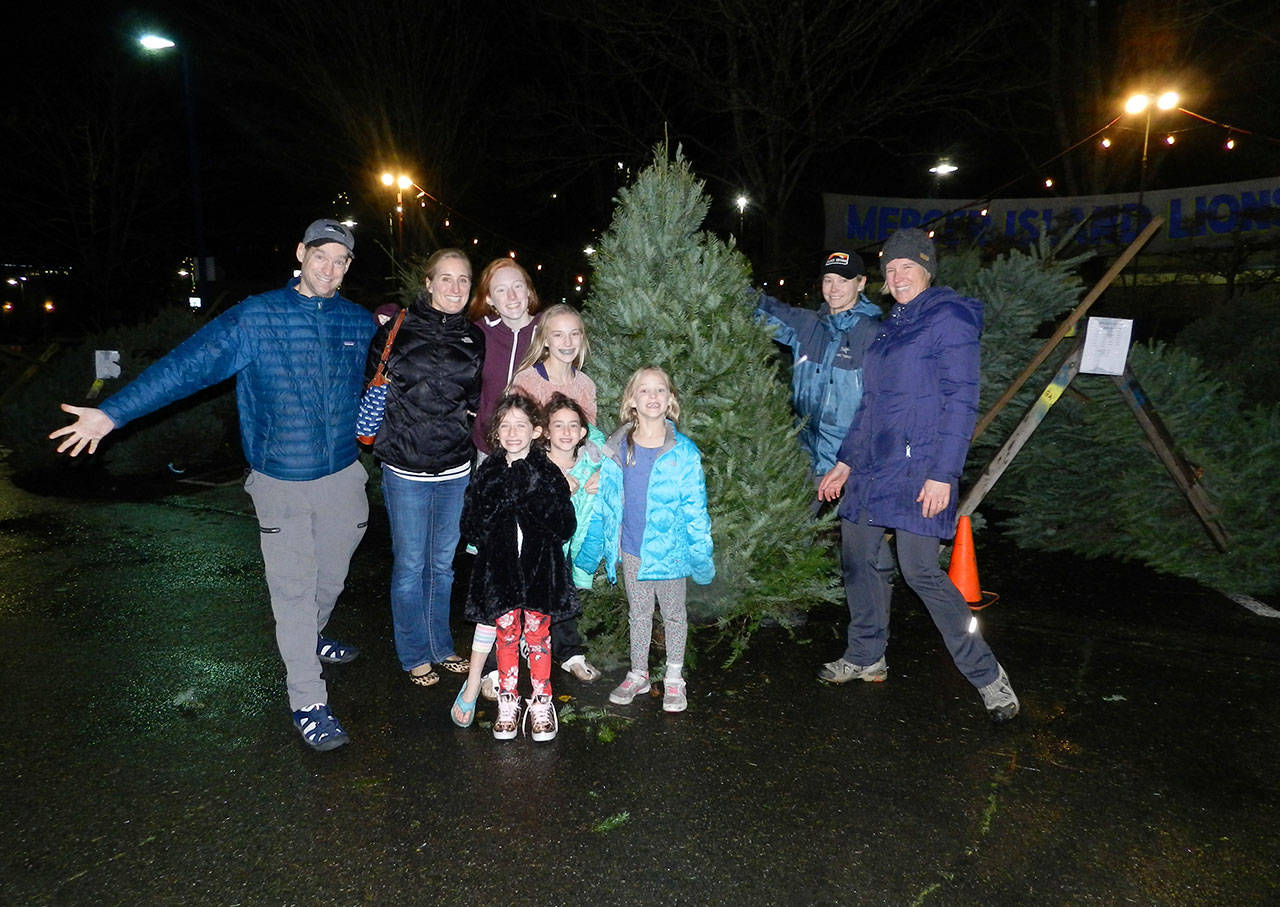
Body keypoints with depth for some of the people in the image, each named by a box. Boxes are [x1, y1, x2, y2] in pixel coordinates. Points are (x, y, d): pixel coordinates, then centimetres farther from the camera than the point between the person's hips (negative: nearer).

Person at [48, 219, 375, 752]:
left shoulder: (361, 324, 2)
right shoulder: (255, 318, -8)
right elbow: (186, 366, -11)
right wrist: (112, 413, -14)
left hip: (343, 475, 4)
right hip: (281, 481, -3)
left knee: (331, 576, 17)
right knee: (292, 588, 0)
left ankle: (309, 641, 47)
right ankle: (306, 701, 12)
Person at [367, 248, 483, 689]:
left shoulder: (475, 338, 5)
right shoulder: (398, 329, -6)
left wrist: (467, 408, 3)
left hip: (456, 470, 4)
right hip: (406, 470, -3)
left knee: (443, 564, 17)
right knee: (410, 566, 8)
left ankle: (440, 647, 33)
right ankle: (415, 655, 26)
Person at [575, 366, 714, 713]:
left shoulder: (684, 452, -11)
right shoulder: (617, 449, -5)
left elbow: (695, 507, -6)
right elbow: (603, 502, 3)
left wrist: (700, 553, -6)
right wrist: (591, 548, 6)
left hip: (669, 549, -2)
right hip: (630, 549, 2)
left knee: (673, 613, 15)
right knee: (638, 613, 18)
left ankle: (674, 678, 33)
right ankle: (637, 675, 36)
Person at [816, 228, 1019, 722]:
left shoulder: (948, 318, -7)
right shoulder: (890, 326, 17)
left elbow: (961, 403, -14)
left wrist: (943, 475, -20)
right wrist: (844, 461, 19)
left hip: (919, 468, -8)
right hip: (871, 464, 8)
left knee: (920, 570, -10)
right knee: (858, 558, 11)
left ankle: (986, 673, 6)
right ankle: (866, 658, 28)